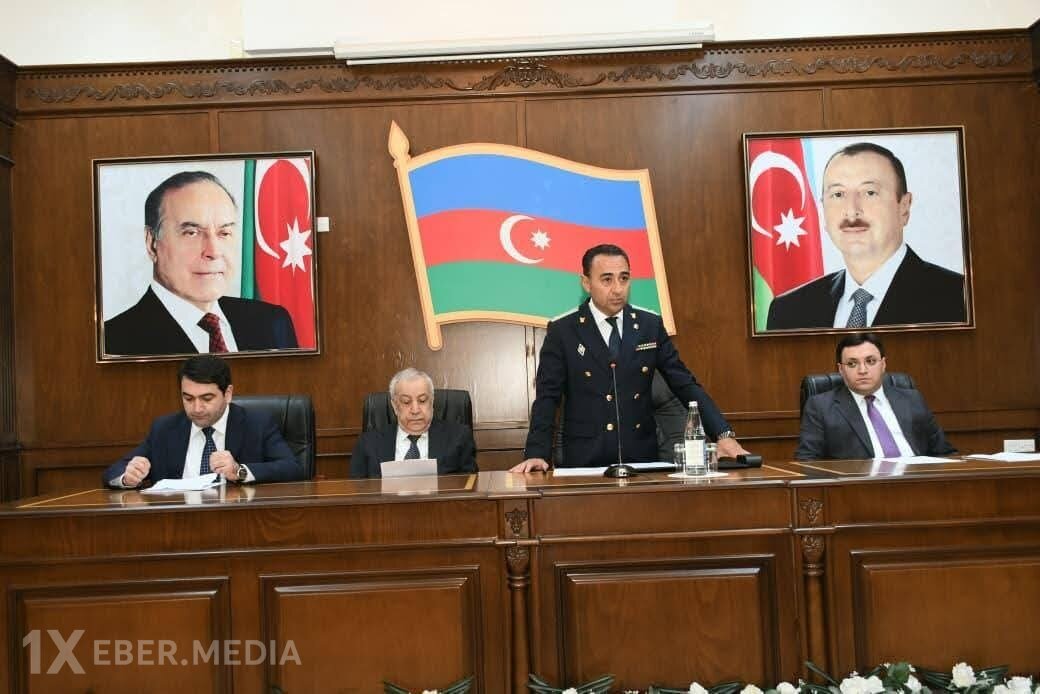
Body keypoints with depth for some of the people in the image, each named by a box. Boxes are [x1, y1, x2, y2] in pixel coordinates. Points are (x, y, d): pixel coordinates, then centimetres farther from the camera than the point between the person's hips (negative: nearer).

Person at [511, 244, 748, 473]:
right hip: (585, 462, -2)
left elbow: (685, 385, 6)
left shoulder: (651, 326, 6)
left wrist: (724, 435, -6)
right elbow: (547, 399, -3)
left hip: (643, 458, 2)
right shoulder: (562, 331, -1)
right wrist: (536, 454, -17)